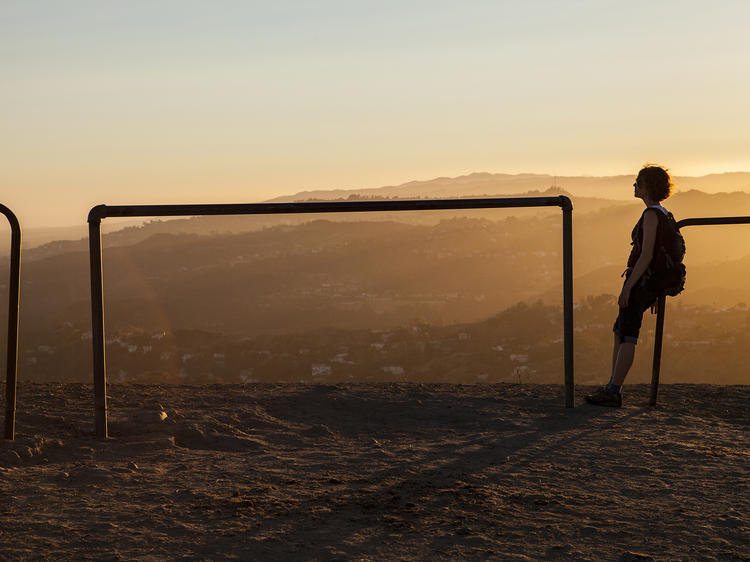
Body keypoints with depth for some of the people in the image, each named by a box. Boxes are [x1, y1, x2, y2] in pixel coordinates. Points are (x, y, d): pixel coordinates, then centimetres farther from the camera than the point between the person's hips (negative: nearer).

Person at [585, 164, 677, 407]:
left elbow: (647, 255, -22)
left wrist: (627, 288, -21)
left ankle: (613, 393, -9)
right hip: (651, 285, 10)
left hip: (640, 281, -10)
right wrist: (654, 294, 23)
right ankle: (612, 386, 18)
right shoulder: (664, 215, 15)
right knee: (619, 333, 15)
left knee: (627, 337, -9)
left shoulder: (651, 215, -15)